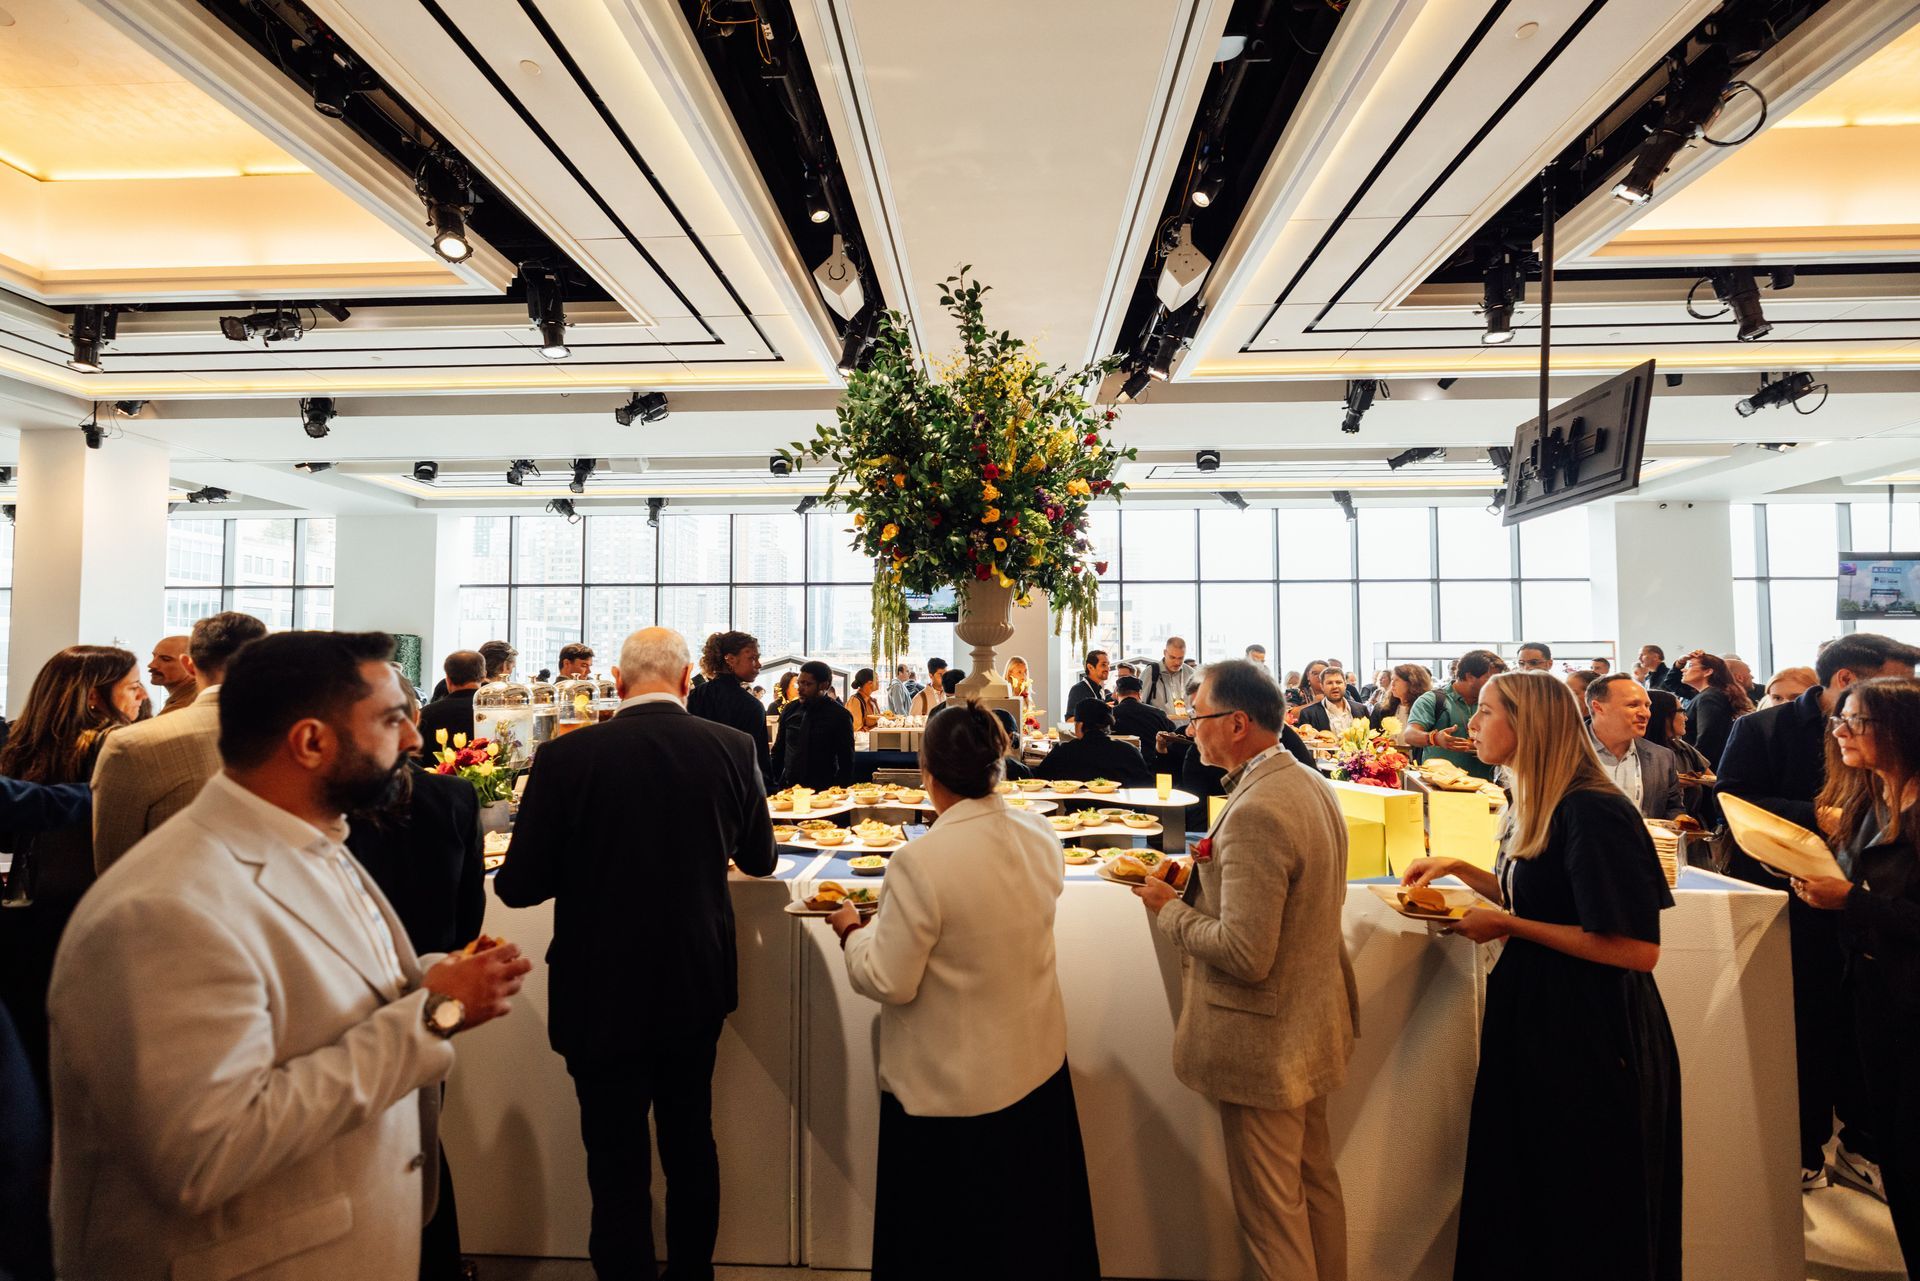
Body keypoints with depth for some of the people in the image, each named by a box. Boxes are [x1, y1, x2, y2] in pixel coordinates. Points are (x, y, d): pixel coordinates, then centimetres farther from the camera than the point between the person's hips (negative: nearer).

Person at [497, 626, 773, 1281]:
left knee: (618, 1167, 16)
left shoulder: (565, 758, -18)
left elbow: (517, 885, -12)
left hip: (602, 995, -3)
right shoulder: (732, 748, -11)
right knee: (691, 1142, 25)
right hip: (698, 988, 3)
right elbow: (758, 858, 3)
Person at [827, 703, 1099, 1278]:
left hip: (949, 1090, -6)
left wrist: (852, 930, -4)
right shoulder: (1040, 836, -9)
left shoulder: (920, 860, -29)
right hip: (1037, 1065, 6)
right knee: (1037, 1234, 27)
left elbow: (890, 982, -22)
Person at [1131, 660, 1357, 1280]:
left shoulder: (1255, 813, -30)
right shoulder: (1312, 785, 0)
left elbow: (1245, 955, -31)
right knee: (1315, 1177, 27)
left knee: (1270, 1205, 12)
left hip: (1264, 1046, -9)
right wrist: (1211, 872, 5)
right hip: (1315, 1025, 9)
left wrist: (1172, 909, -16)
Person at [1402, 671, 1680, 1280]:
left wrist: (1507, 926, -21)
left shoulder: (1592, 813, -22)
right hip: (1530, 1022, 8)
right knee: (1513, 1199, 21)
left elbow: (1637, 949, -24)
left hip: (1591, 1042, -8)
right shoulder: (1532, 805, 6)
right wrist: (1458, 868, 8)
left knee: (1585, 1227, 12)